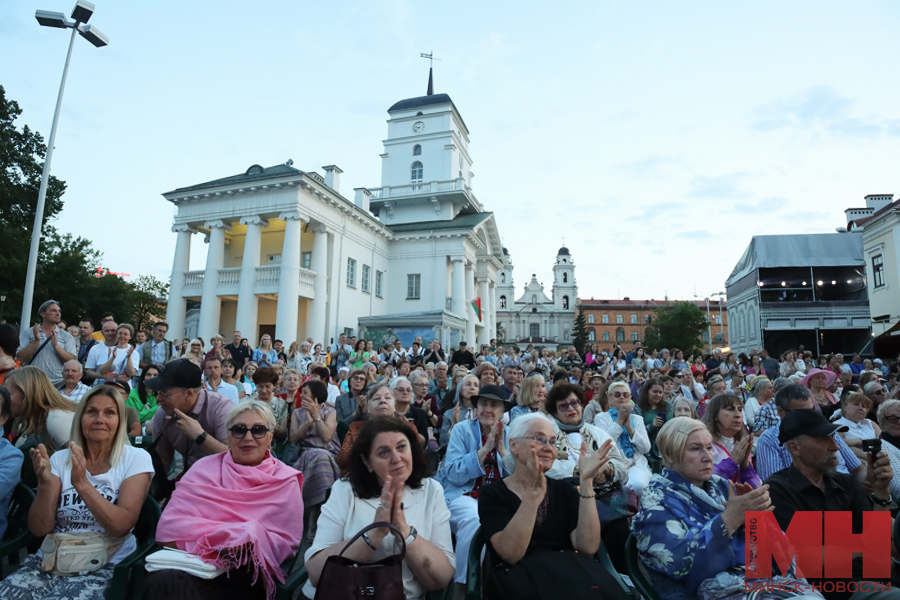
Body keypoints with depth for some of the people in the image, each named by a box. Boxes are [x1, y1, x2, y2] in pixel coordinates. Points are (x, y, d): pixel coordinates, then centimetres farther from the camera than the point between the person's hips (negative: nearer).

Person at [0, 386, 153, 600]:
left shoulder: (136, 458, -4)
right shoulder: (60, 458, 6)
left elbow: (122, 526, -14)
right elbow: (39, 529, 0)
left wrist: (82, 484, -23)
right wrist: (45, 484, -17)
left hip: (104, 567, -4)